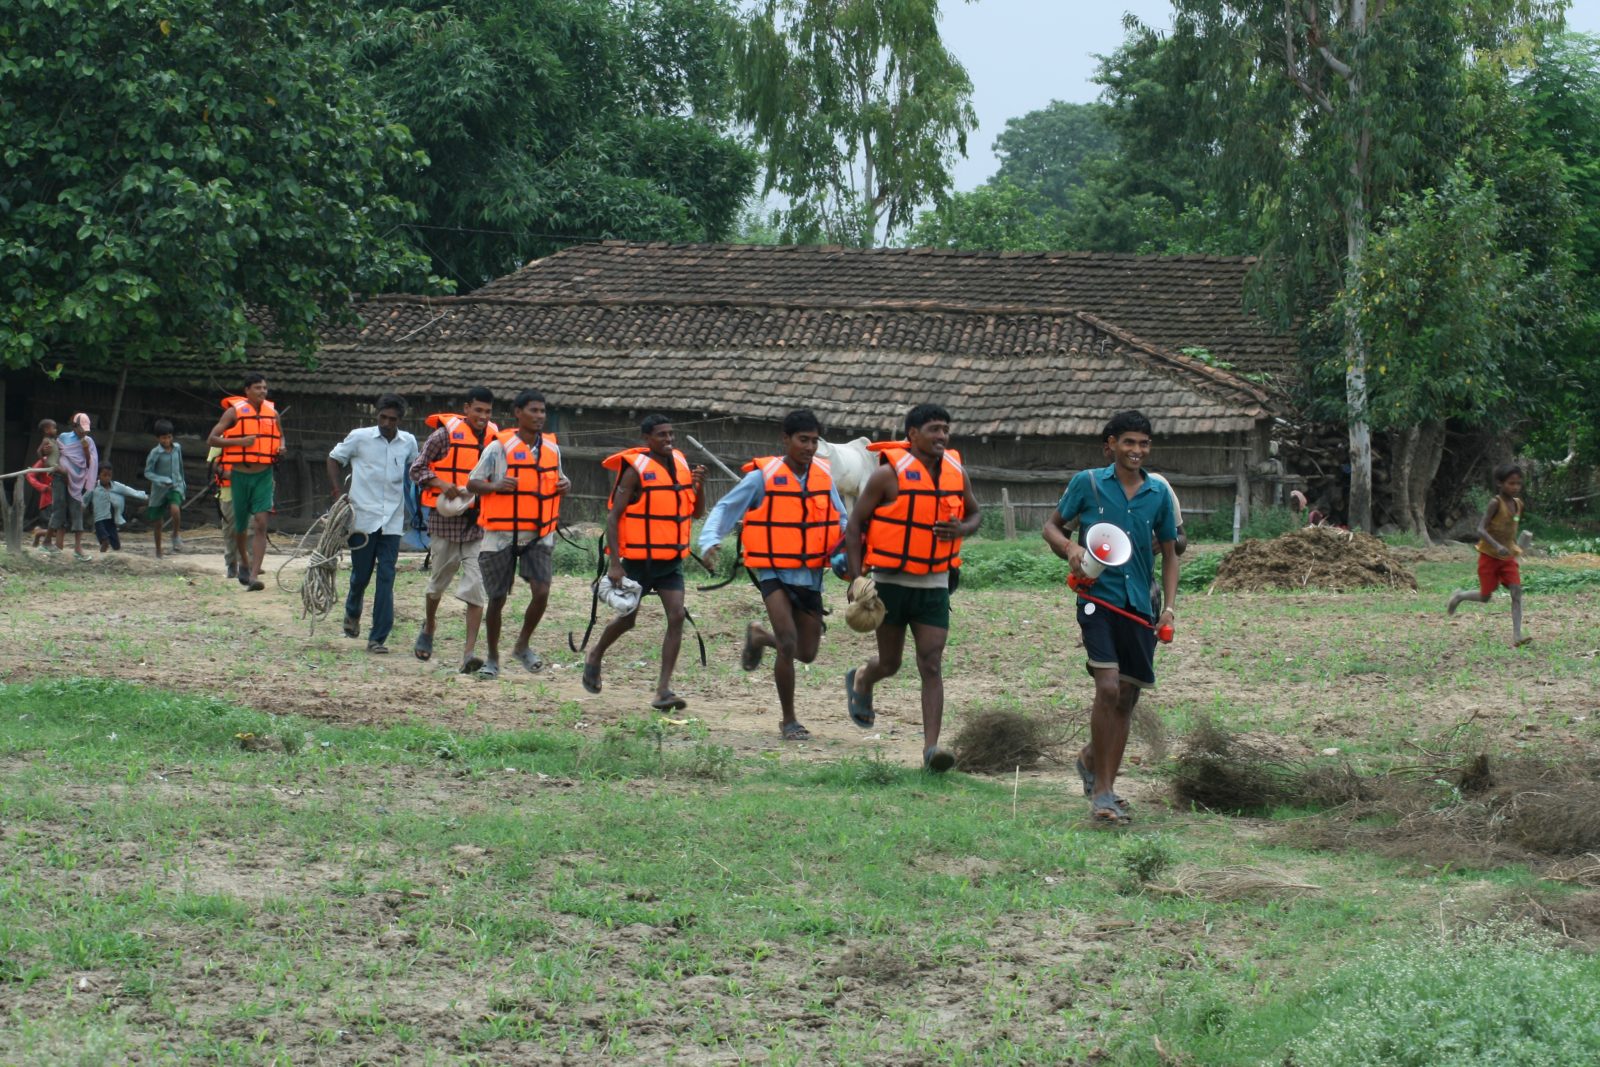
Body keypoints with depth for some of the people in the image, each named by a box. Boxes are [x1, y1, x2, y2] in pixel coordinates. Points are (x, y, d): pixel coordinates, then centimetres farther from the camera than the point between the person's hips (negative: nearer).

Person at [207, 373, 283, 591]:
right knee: (241, 525, 12)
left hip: (263, 475, 1)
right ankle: (244, 563, 39)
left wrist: (281, 448, 1)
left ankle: (254, 575, -17)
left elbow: (280, 435, 24)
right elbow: (211, 439, -8)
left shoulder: (272, 412, 5)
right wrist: (240, 442, -20)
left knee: (261, 524, -13)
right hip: (240, 475, -1)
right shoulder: (234, 412, -6)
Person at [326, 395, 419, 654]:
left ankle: (378, 638, -2)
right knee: (361, 575, 7)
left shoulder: (409, 443, 4)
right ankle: (352, 612, 40)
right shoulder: (359, 438, -4)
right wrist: (339, 494, -1)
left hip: (392, 521, 2)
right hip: (362, 517, -2)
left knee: (386, 579, -5)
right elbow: (334, 458, 8)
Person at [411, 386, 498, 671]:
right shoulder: (445, 434, -6)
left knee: (476, 588, -8)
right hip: (447, 519, -2)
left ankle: (469, 652, -11)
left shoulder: (494, 439, 6)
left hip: (480, 522, 2)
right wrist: (443, 486, -17)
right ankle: (429, 626, 42)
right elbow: (418, 469, -3)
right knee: (439, 580, 13)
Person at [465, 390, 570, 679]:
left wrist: (564, 484, -1)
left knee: (541, 591, -13)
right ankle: (492, 658, 21)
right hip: (502, 535, -3)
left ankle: (522, 646, 11)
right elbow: (472, 482, -4)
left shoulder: (552, 448, 7)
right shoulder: (499, 447, -8)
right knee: (497, 598, 4)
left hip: (538, 536, 3)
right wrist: (496, 486, -24)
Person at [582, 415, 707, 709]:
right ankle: (595, 657, 38)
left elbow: (696, 513, 14)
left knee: (677, 616, -11)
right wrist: (615, 563, -19)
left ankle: (663, 689, -11)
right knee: (628, 618, 8)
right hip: (639, 560, -5)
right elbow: (613, 516, -12)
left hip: (671, 560, 5)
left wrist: (699, 486, -6)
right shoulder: (636, 470, -11)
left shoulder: (681, 464, 7)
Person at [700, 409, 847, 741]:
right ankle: (788, 720, -3)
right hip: (774, 573, -5)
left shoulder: (824, 474, 3)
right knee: (788, 642, -19)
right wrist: (710, 541, -26)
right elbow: (725, 510, -9)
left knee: (806, 653, 10)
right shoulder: (763, 476, -11)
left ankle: (759, 636, 42)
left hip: (810, 575, 5)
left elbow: (840, 520, 12)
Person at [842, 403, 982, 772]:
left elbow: (975, 513, 18)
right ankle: (860, 682, 46)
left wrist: (961, 529, -7)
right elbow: (855, 524, -7)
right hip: (891, 581, -3)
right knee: (890, 663, 10)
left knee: (931, 665, -8)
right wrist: (855, 578, -13)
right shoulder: (889, 474, -12)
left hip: (934, 584, 3)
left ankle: (931, 747, -12)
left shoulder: (956, 473, 2)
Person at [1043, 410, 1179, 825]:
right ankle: (1102, 790, -12)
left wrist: (1169, 605, 5)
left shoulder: (1159, 494, 8)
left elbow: (1169, 553, 15)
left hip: (1139, 605, 4)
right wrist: (1070, 547, -12)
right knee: (1108, 687, -18)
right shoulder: (1087, 483, 1)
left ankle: (1092, 760, 29)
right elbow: (1052, 526, 10)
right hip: (1098, 598, -4)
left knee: (1127, 697, 8)